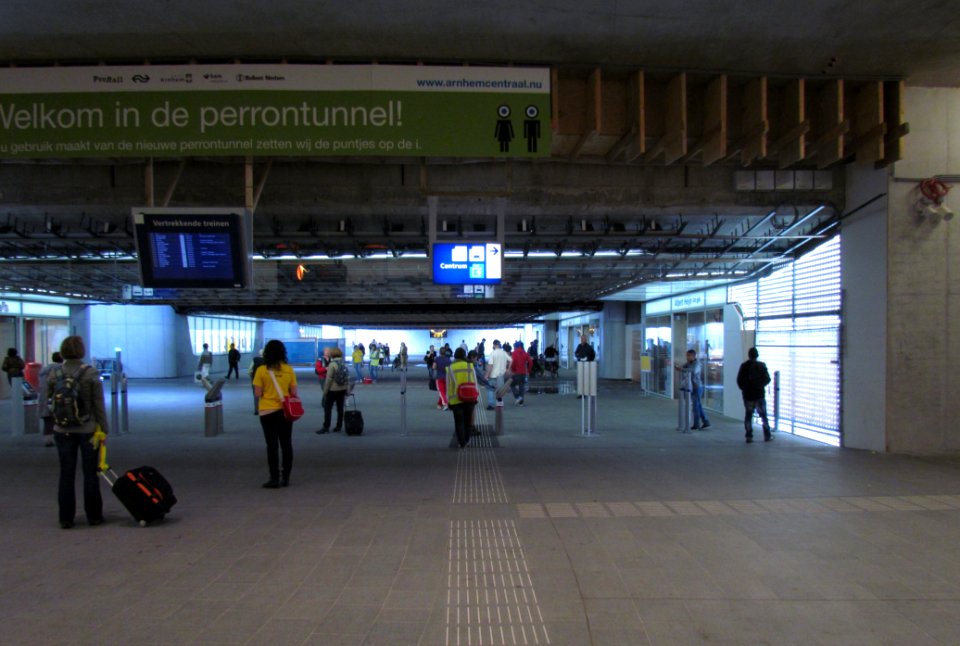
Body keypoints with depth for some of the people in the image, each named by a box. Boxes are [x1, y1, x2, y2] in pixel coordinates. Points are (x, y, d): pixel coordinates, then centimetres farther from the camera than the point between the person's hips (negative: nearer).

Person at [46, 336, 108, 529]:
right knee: (90, 473, 8)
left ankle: (66, 518, 12)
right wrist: (103, 428, 1)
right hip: (87, 429, -2)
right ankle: (93, 516, 14)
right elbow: (99, 404, -7)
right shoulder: (90, 374, -9)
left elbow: (46, 398, 4)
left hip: (62, 431, 2)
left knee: (66, 474, 9)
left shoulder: (54, 374, -1)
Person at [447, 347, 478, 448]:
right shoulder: (470, 366, -3)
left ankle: (462, 442, 6)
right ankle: (467, 440, 27)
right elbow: (474, 382, 1)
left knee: (459, 421, 7)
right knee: (468, 419, 17)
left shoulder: (450, 368, -2)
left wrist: (449, 400, 8)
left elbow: (448, 386, 1)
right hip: (469, 398, 1)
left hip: (456, 399, -1)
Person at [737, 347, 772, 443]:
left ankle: (749, 436, 2)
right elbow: (767, 379, -4)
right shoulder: (761, 365, -6)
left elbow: (739, 380, -2)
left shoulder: (744, 366, -2)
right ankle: (767, 436, 12)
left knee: (748, 415, 5)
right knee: (763, 415, 9)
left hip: (748, 395, 1)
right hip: (759, 394, -1)